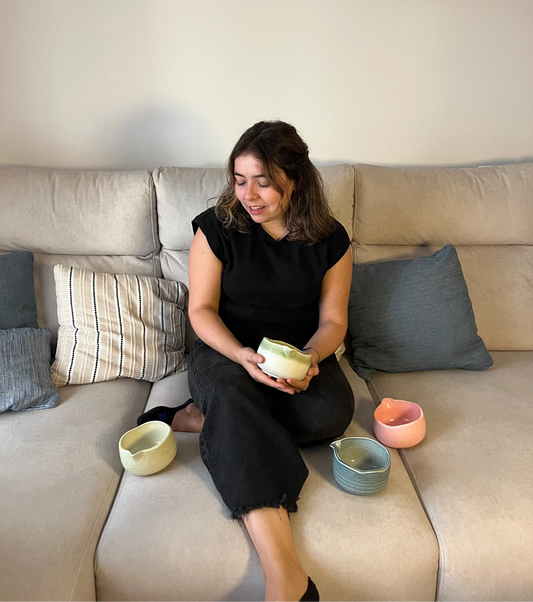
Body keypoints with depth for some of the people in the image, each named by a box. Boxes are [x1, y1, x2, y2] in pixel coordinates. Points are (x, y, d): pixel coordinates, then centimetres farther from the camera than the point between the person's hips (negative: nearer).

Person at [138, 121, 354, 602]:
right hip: (227, 351, -1)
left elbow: (333, 320, 0)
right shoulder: (217, 227, -6)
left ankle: (198, 420, -17)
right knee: (231, 394, -37)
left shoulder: (330, 239, -3)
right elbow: (202, 309, -6)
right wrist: (243, 356, -24)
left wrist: (309, 358, -22)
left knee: (333, 413, -30)